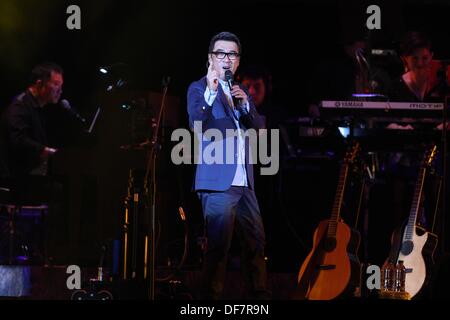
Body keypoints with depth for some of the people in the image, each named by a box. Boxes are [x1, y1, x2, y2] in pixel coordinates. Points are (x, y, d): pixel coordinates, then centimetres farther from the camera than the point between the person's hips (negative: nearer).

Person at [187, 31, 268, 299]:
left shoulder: (242, 93, 19)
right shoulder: (199, 89, -1)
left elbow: (259, 129, 11)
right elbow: (197, 124, -17)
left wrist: (245, 104, -6)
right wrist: (210, 92, -29)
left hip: (244, 183, 7)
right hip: (218, 183, -7)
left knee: (256, 241, 9)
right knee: (219, 246, -9)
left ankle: (260, 294, 18)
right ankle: (212, 297, -6)